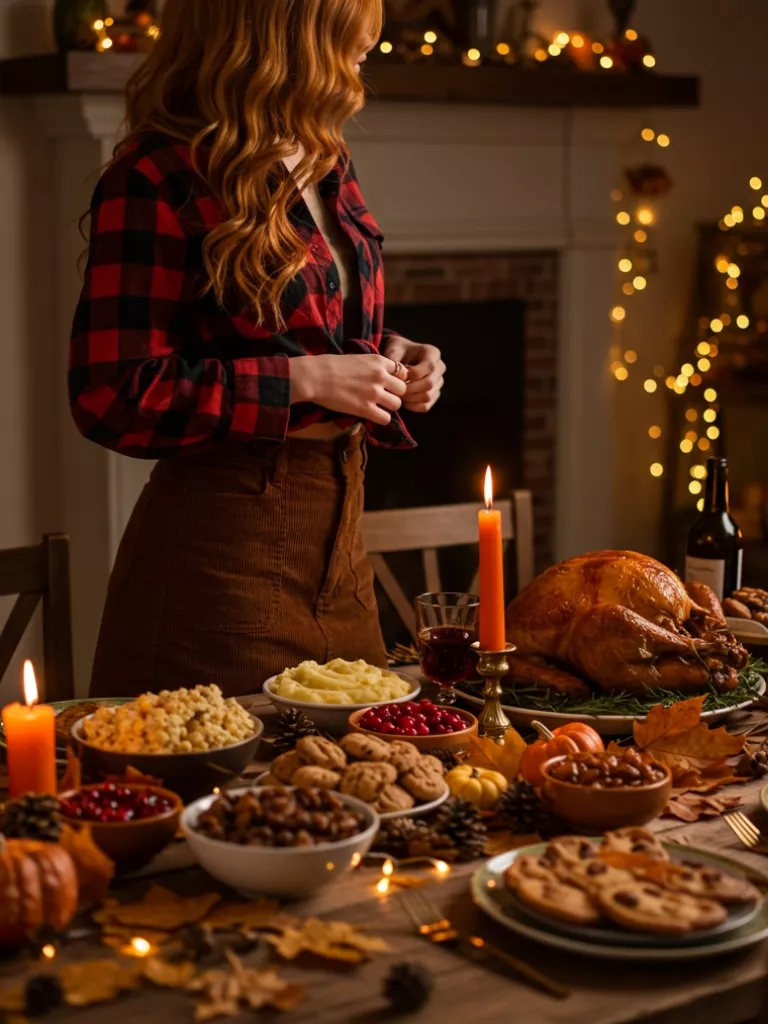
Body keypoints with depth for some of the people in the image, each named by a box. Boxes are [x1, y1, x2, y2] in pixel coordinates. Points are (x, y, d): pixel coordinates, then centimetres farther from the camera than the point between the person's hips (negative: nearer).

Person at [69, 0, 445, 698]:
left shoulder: (326, 164, 11)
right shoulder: (160, 180, -14)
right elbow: (111, 397, -18)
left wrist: (389, 356, 4)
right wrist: (304, 381, -18)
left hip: (337, 536, 8)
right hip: (221, 551, -8)